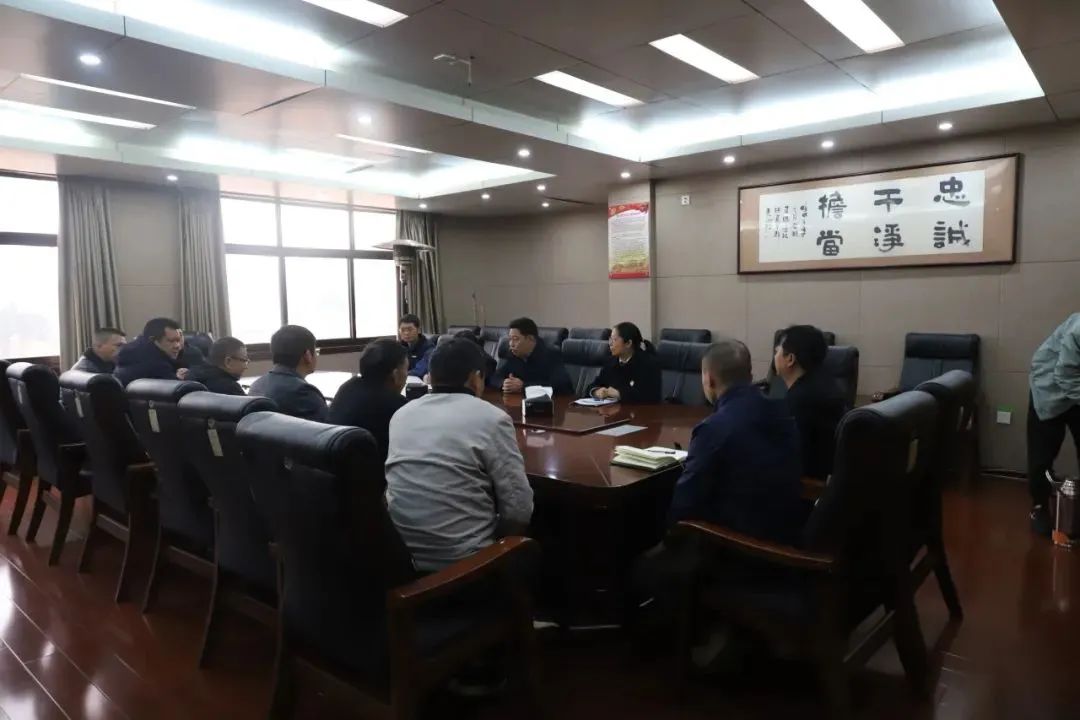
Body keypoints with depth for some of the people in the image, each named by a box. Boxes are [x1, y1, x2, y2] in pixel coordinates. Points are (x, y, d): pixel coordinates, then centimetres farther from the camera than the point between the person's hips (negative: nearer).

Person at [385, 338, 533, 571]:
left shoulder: (401, 414, 6)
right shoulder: (492, 418, -11)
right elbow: (519, 509, -12)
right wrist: (498, 540, 7)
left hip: (401, 554, 6)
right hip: (461, 559, -6)